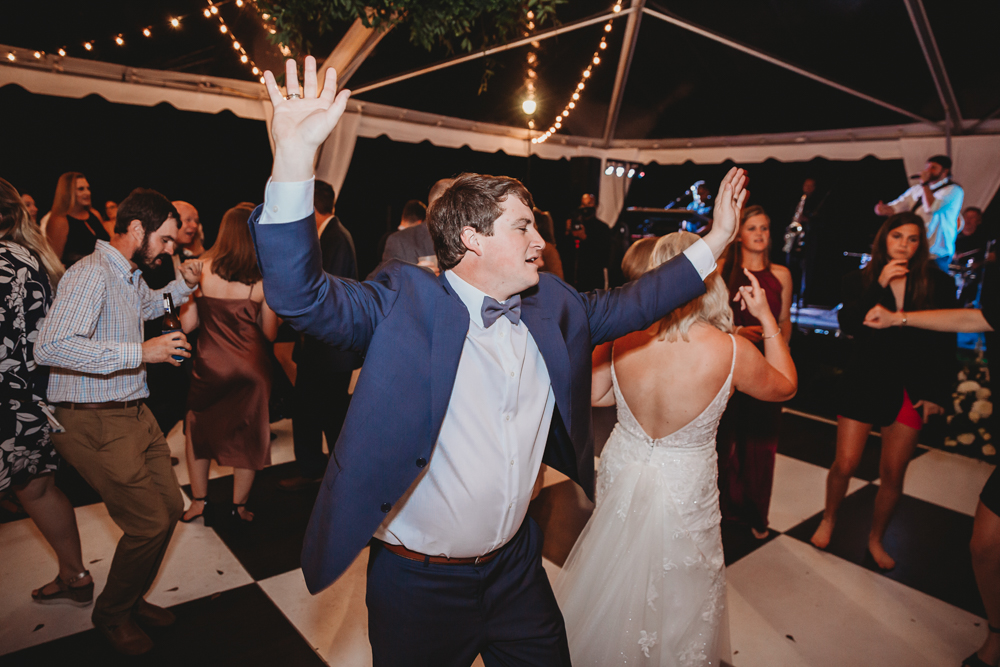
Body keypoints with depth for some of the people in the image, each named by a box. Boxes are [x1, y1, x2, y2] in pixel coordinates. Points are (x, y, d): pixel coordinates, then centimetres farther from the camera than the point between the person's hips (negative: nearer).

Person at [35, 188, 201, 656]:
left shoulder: (132, 275, 13)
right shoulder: (92, 273, -18)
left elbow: (148, 306, 38)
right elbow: (51, 347, -31)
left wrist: (184, 284, 20)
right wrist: (141, 352, -30)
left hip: (133, 414, 10)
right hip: (94, 424, -10)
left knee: (170, 507, 12)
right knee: (150, 522, -6)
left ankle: (131, 598, 34)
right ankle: (112, 613, 21)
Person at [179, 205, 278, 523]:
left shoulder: (201, 269, -8)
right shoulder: (262, 280, -10)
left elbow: (187, 324, -4)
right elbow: (270, 333, -3)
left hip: (209, 366, 1)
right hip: (250, 369, -1)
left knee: (198, 431, 22)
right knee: (248, 436, 15)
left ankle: (199, 501, 30)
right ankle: (239, 506, 27)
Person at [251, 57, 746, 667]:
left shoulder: (552, 305, 0)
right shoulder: (406, 304, -17)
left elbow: (623, 305, 12)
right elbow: (301, 294, -27)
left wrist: (716, 240, 11)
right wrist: (295, 156, -40)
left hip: (518, 564, 5)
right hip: (420, 580, -5)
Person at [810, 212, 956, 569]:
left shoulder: (938, 284, 0)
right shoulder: (860, 280, -1)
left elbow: (946, 343, 2)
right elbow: (848, 325, -17)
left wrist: (938, 392, -1)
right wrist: (880, 285, -23)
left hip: (911, 389, 1)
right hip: (865, 382, -1)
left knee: (893, 473, 7)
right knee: (844, 464, 0)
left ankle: (876, 538, 28)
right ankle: (828, 520, 27)